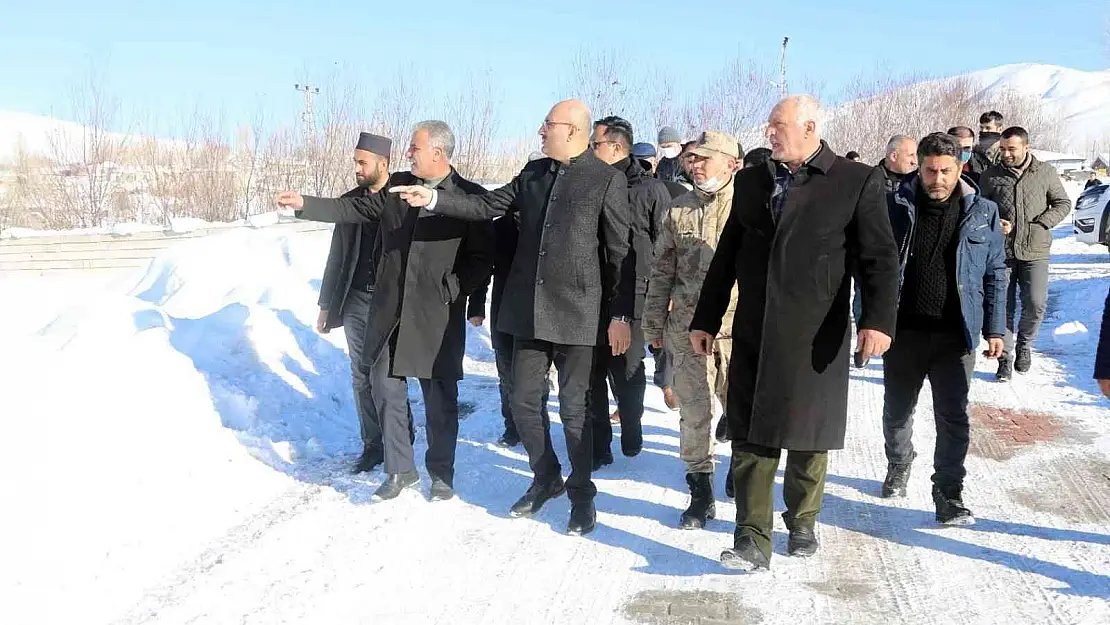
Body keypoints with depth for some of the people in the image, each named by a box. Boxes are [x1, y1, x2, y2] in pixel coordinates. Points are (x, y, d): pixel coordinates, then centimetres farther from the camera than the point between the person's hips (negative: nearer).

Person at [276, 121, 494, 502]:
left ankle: (441, 473, 22)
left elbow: (482, 257, -5)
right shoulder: (397, 186, 8)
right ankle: (400, 470, 22)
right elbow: (354, 210, 12)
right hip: (389, 310, 4)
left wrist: (451, 289, -12)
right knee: (386, 389, 7)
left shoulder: (470, 197, -5)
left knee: (440, 399, 5)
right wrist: (305, 205, 4)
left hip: (437, 316, -4)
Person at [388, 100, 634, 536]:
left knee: (573, 408, 3)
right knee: (523, 401, 11)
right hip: (528, 308, 6)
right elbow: (488, 206, 10)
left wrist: (621, 315, -9)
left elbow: (620, 252, -7)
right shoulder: (533, 173, 11)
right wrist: (434, 200, -2)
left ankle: (581, 493, 21)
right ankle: (546, 478, 32)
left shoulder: (607, 180, -7)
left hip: (575, 312, -6)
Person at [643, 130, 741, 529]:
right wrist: (654, 324, 14)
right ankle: (700, 493, 18)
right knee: (693, 414, 6)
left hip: (740, 331, -3)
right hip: (688, 330, 3)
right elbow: (662, 272, 14)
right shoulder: (679, 211, 9)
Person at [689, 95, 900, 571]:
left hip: (815, 336, -3)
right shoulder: (750, 181, 12)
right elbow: (726, 256, 15)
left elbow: (880, 258, -6)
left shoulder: (858, 182, -1)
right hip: (753, 334, 3)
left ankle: (802, 522, 30)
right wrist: (705, 319, 13)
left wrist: (878, 319, -18)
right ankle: (752, 541, 3)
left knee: (809, 437, 9)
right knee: (750, 438, -1)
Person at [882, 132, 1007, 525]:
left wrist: (995, 329, 4)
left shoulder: (983, 213, 1)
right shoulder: (895, 207, -2)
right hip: (904, 331, 1)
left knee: (953, 418, -1)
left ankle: (949, 495, 10)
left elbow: (995, 275, 7)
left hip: (956, 335, -1)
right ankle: (898, 466, 42)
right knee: (897, 411, 16)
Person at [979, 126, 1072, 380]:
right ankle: (1006, 357, 14)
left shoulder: (1045, 172, 4)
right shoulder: (990, 176, 4)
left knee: (1036, 304, -7)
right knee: (1003, 307, 2)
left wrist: (1042, 223, -6)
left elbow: (1063, 204, 10)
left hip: (1035, 252, 0)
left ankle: (1024, 343, 21)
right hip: (1001, 252, 1)